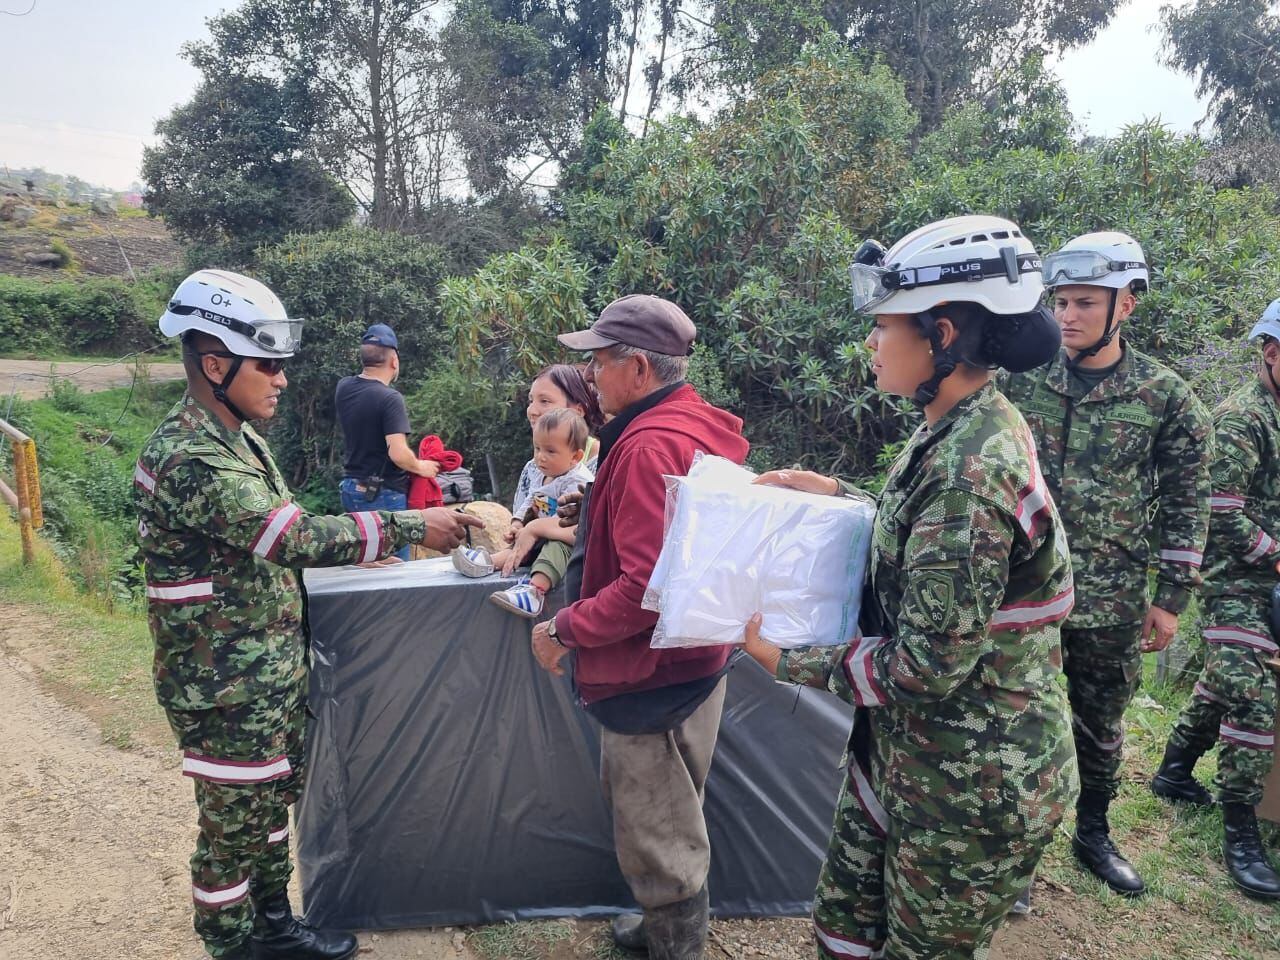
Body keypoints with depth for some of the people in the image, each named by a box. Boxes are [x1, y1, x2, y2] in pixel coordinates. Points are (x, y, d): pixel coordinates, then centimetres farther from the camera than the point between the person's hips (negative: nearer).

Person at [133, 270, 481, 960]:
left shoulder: (235, 437, 8)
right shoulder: (188, 458, -25)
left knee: (272, 800, 21)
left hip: (274, 669, 9)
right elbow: (293, 537, -31)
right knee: (234, 824, 8)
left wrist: (354, 547, 10)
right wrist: (410, 527, -28)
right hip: (226, 688, -9)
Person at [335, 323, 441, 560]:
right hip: (384, 495, -8)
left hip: (350, 488, 8)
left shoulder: (343, 388, 2)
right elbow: (398, 453, -25)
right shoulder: (389, 398, -19)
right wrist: (421, 467, -6)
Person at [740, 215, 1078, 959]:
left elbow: (928, 668, -26)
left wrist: (790, 661, -15)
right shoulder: (968, 430, 1)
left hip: (971, 782, -9)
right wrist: (836, 494, 9)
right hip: (905, 751, 9)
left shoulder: (969, 470, -29)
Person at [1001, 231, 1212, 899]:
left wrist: (1170, 600, 1)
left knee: (1101, 724, 17)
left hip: (1111, 603, 0)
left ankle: (1093, 833, 39)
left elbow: (1185, 506, 2)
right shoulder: (1023, 380, -2)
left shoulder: (1166, 397, -3)